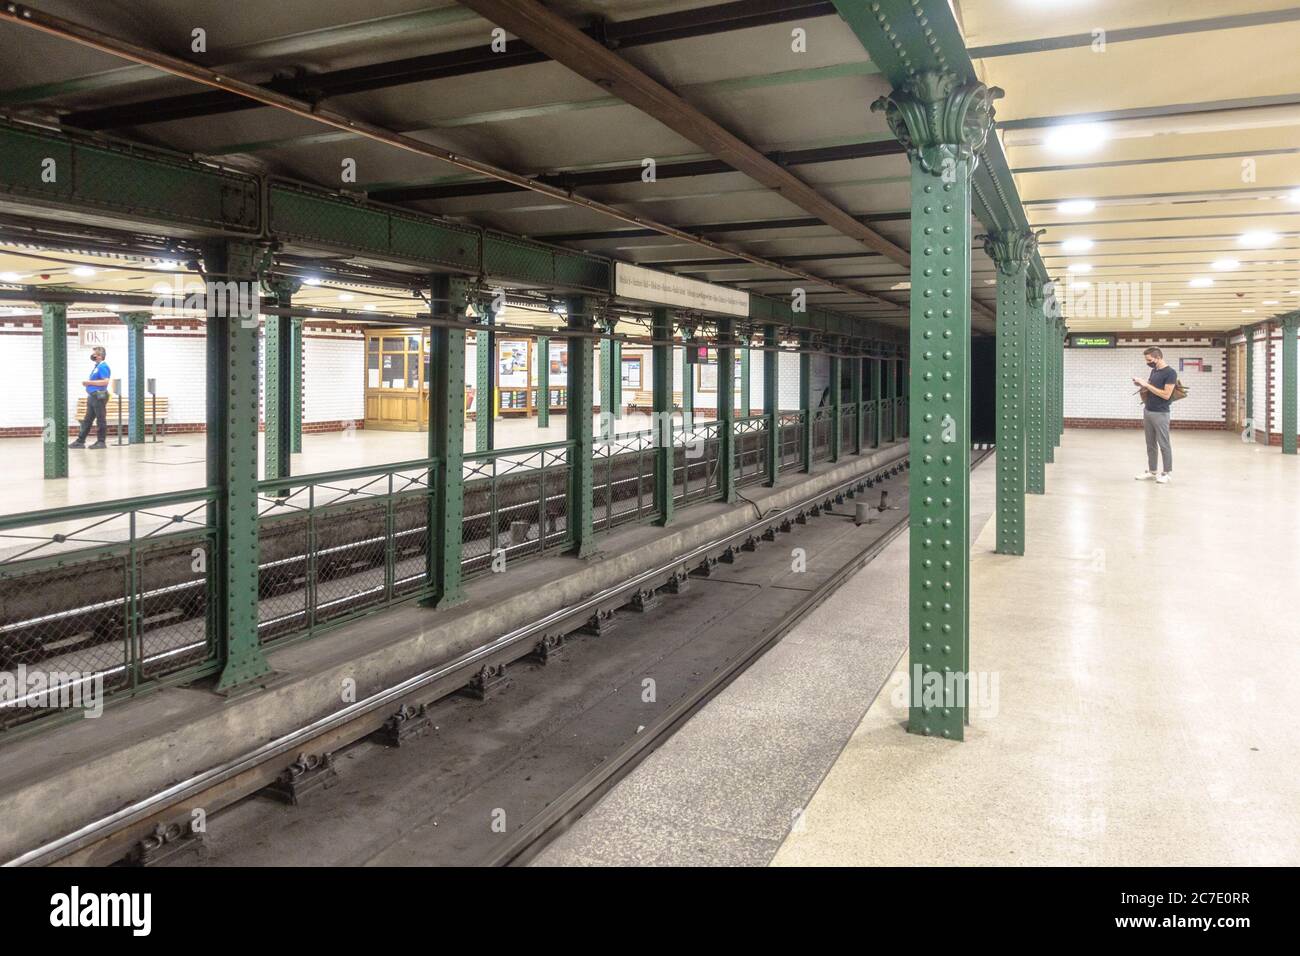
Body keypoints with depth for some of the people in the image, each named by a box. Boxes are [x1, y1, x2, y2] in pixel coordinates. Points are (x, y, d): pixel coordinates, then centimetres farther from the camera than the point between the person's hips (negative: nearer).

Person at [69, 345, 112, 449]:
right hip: (92, 396, 10)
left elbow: (105, 381, -23)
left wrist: (89, 382, -18)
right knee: (87, 420, 10)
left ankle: (101, 442, 3)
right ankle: (80, 441, 13)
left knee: (101, 420, -2)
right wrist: (87, 383, 12)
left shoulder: (103, 367, -12)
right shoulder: (96, 367, 18)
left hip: (99, 396, -10)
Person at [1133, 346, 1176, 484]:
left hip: (1160, 414, -8)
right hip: (1147, 412, 8)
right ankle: (1151, 471, 18)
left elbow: (1166, 395, -20)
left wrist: (1147, 385, -20)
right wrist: (1142, 386, -2)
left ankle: (1167, 473, 6)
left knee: (1163, 445, -1)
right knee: (1150, 444, 12)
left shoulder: (1170, 373, -14)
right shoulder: (1153, 371, 11)